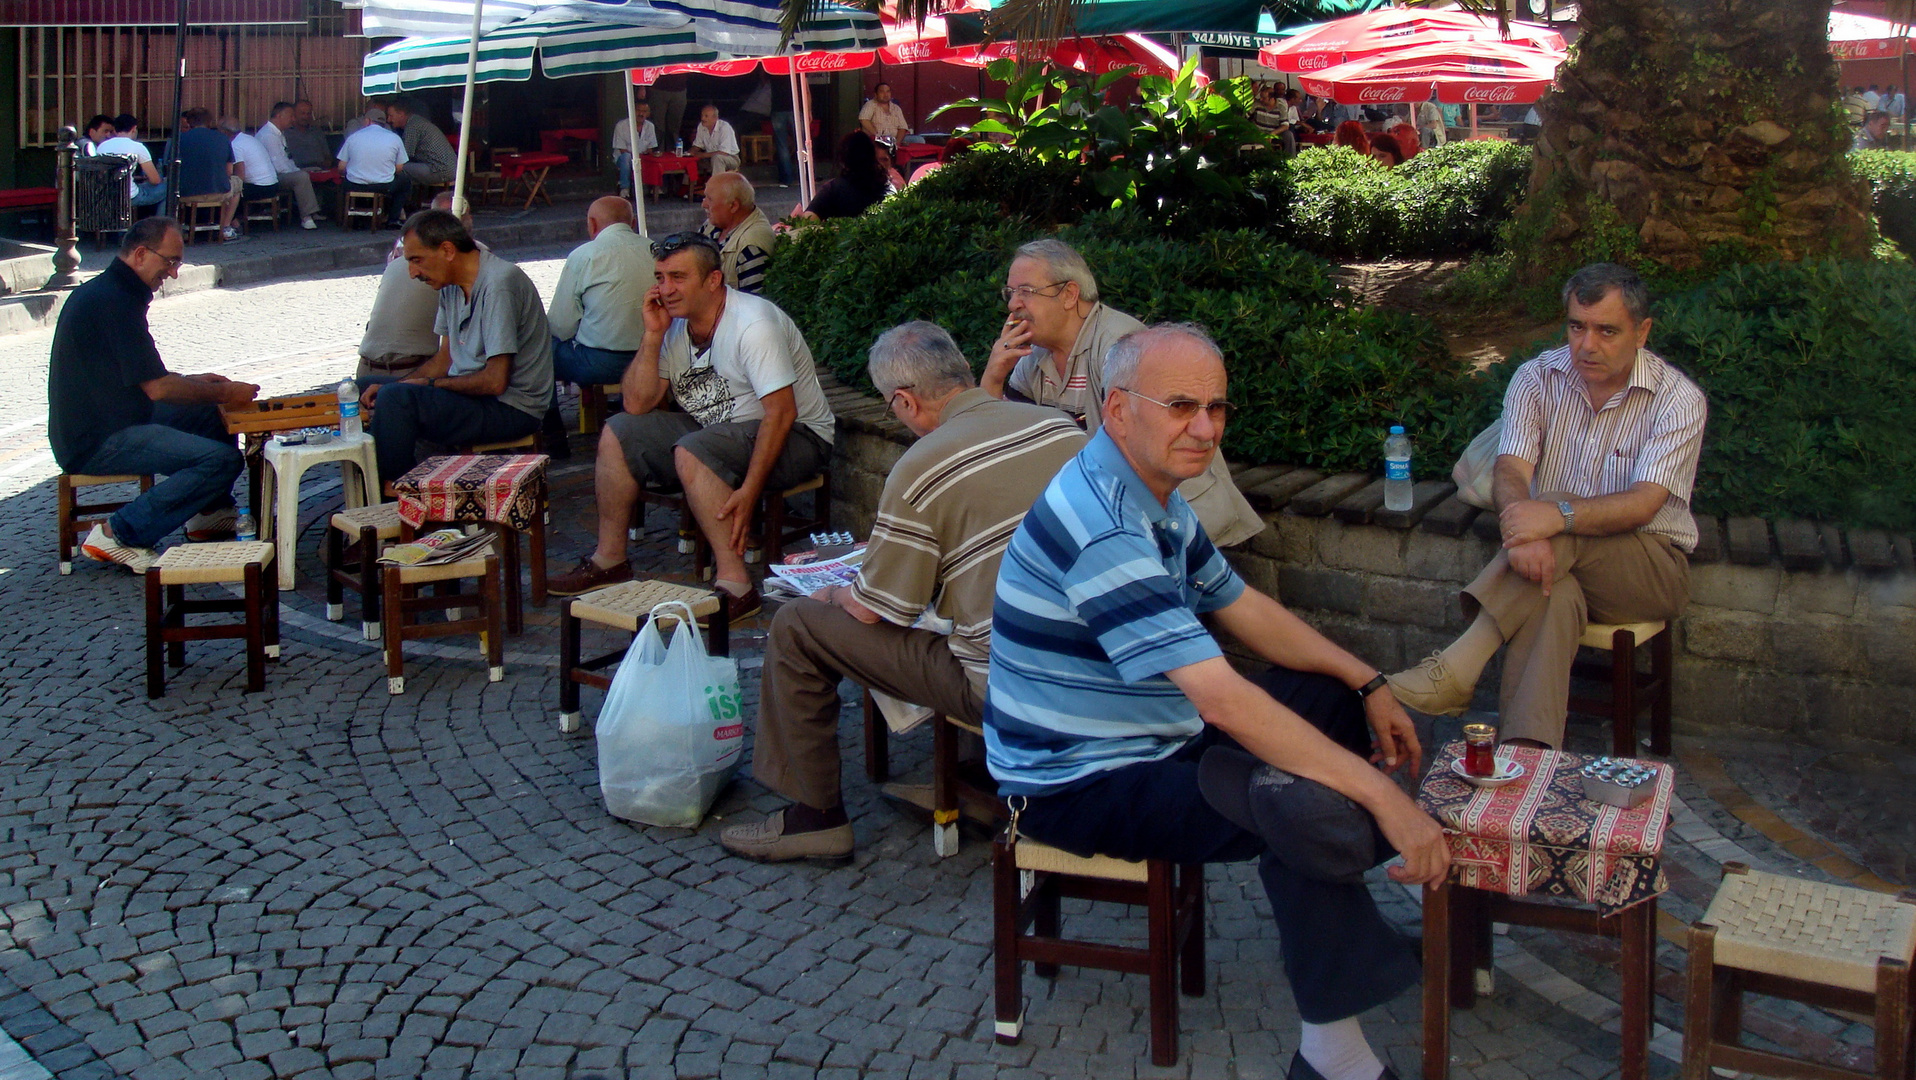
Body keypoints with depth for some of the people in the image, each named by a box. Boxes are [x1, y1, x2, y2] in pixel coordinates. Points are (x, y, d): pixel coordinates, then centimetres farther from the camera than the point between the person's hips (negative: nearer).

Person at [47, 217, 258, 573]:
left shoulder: (106, 291, 13)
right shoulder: (115, 301, -20)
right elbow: (158, 389, -21)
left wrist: (193, 382, 14)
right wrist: (224, 392, -8)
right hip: (98, 443, -11)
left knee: (211, 412, 20)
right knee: (224, 460, -21)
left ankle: (209, 512, 26)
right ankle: (119, 534, -16)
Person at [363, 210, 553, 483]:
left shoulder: (498, 284, -21)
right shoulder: (452, 285, 7)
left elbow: (495, 381, -23)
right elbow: (445, 359, 16)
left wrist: (430, 385, -10)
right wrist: (389, 387, 1)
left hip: (511, 408, -10)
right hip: (471, 393, 10)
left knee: (396, 399, -25)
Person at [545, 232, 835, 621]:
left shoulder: (753, 323, -21)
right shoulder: (675, 327, 2)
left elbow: (781, 412, -27)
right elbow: (637, 405, -1)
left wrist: (748, 491, -33)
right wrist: (653, 336, -12)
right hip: (714, 431, 9)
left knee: (691, 452, -33)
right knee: (618, 433, 1)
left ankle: (735, 585, -32)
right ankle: (610, 559, 10)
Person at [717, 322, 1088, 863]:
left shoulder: (920, 470, -15)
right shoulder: (1063, 427, 2)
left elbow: (871, 610, -7)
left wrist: (832, 594, 15)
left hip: (1001, 686, -7)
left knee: (797, 627, 3)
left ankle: (814, 816, 13)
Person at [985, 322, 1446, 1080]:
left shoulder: (1155, 496, 5)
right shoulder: (1102, 527, -29)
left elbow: (1245, 610, 15)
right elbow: (1223, 700, -34)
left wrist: (1369, 684, 4)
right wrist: (1384, 797, -32)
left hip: (1155, 740, 11)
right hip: (1080, 786, -11)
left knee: (1331, 694, 13)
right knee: (1307, 806, -29)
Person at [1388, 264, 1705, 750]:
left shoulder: (1678, 399, -9)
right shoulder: (1538, 378, 0)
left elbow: (1643, 505, -22)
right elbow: (1510, 471, -14)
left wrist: (1559, 515, -40)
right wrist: (1522, 530, -38)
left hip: (1650, 566, -2)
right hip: (1564, 560, 2)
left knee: (1564, 537, -35)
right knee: (1553, 591, -36)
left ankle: (1457, 667, -40)